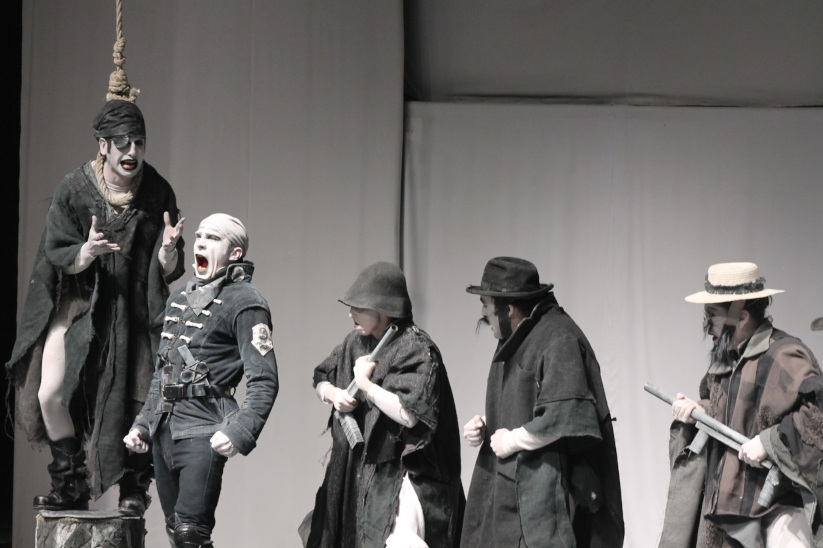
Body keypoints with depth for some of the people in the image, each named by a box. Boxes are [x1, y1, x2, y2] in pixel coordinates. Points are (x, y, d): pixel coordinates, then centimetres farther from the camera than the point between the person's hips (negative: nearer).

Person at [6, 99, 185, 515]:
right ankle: (71, 487, 7)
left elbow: (168, 272, -4)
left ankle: (133, 488, 11)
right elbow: (57, 256, -6)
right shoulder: (74, 189, -7)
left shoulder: (157, 193, -5)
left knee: (131, 401, -8)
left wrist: (168, 251, -26)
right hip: (78, 302, 0)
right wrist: (86, 253, -26)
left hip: (130, 308, 0)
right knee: (50, 395, -9)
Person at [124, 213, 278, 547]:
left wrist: (240, 432, -27)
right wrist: (142, 424, 19)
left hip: (203, 432, -8)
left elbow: (264, 381, -14)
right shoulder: (180, 299, 18)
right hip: (164, 429, 8)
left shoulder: (244, 302, -7)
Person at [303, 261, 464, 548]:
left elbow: (409, 414, -24)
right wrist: (333, 394, -2)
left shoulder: (416, 350, -14)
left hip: (399, 473, -8)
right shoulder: (356, 343, 8)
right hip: (356, 470, 8)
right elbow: (321, 378, 21)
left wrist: (366, 384, -14)